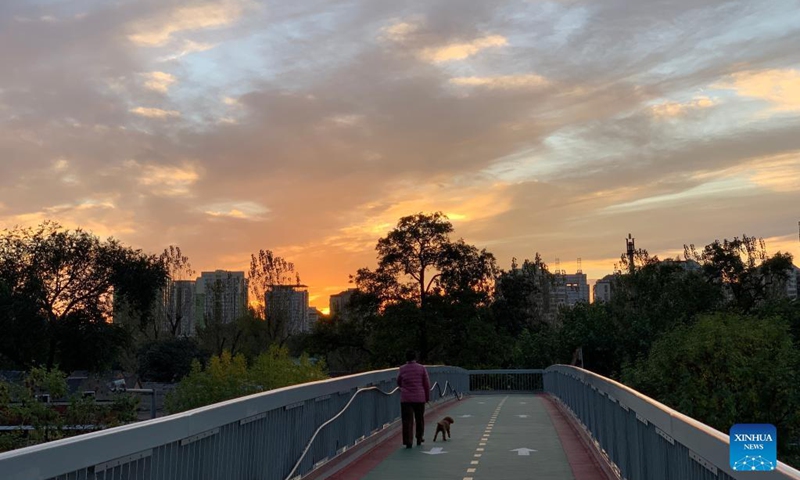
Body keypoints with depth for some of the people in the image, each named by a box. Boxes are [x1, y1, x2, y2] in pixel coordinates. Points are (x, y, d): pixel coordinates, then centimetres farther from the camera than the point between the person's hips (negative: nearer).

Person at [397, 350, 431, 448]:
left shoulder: (402, 369, 0)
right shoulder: (422, 368, -2)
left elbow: (399, 383, 14)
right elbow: (427, 384, 1)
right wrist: (427, 397, 13)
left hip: (405, 398, 0)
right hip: (419, 398, 1)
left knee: (407, 420, 1)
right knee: (419, 419, 17)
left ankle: (408, 441, -5)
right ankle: (419, 438, 27)